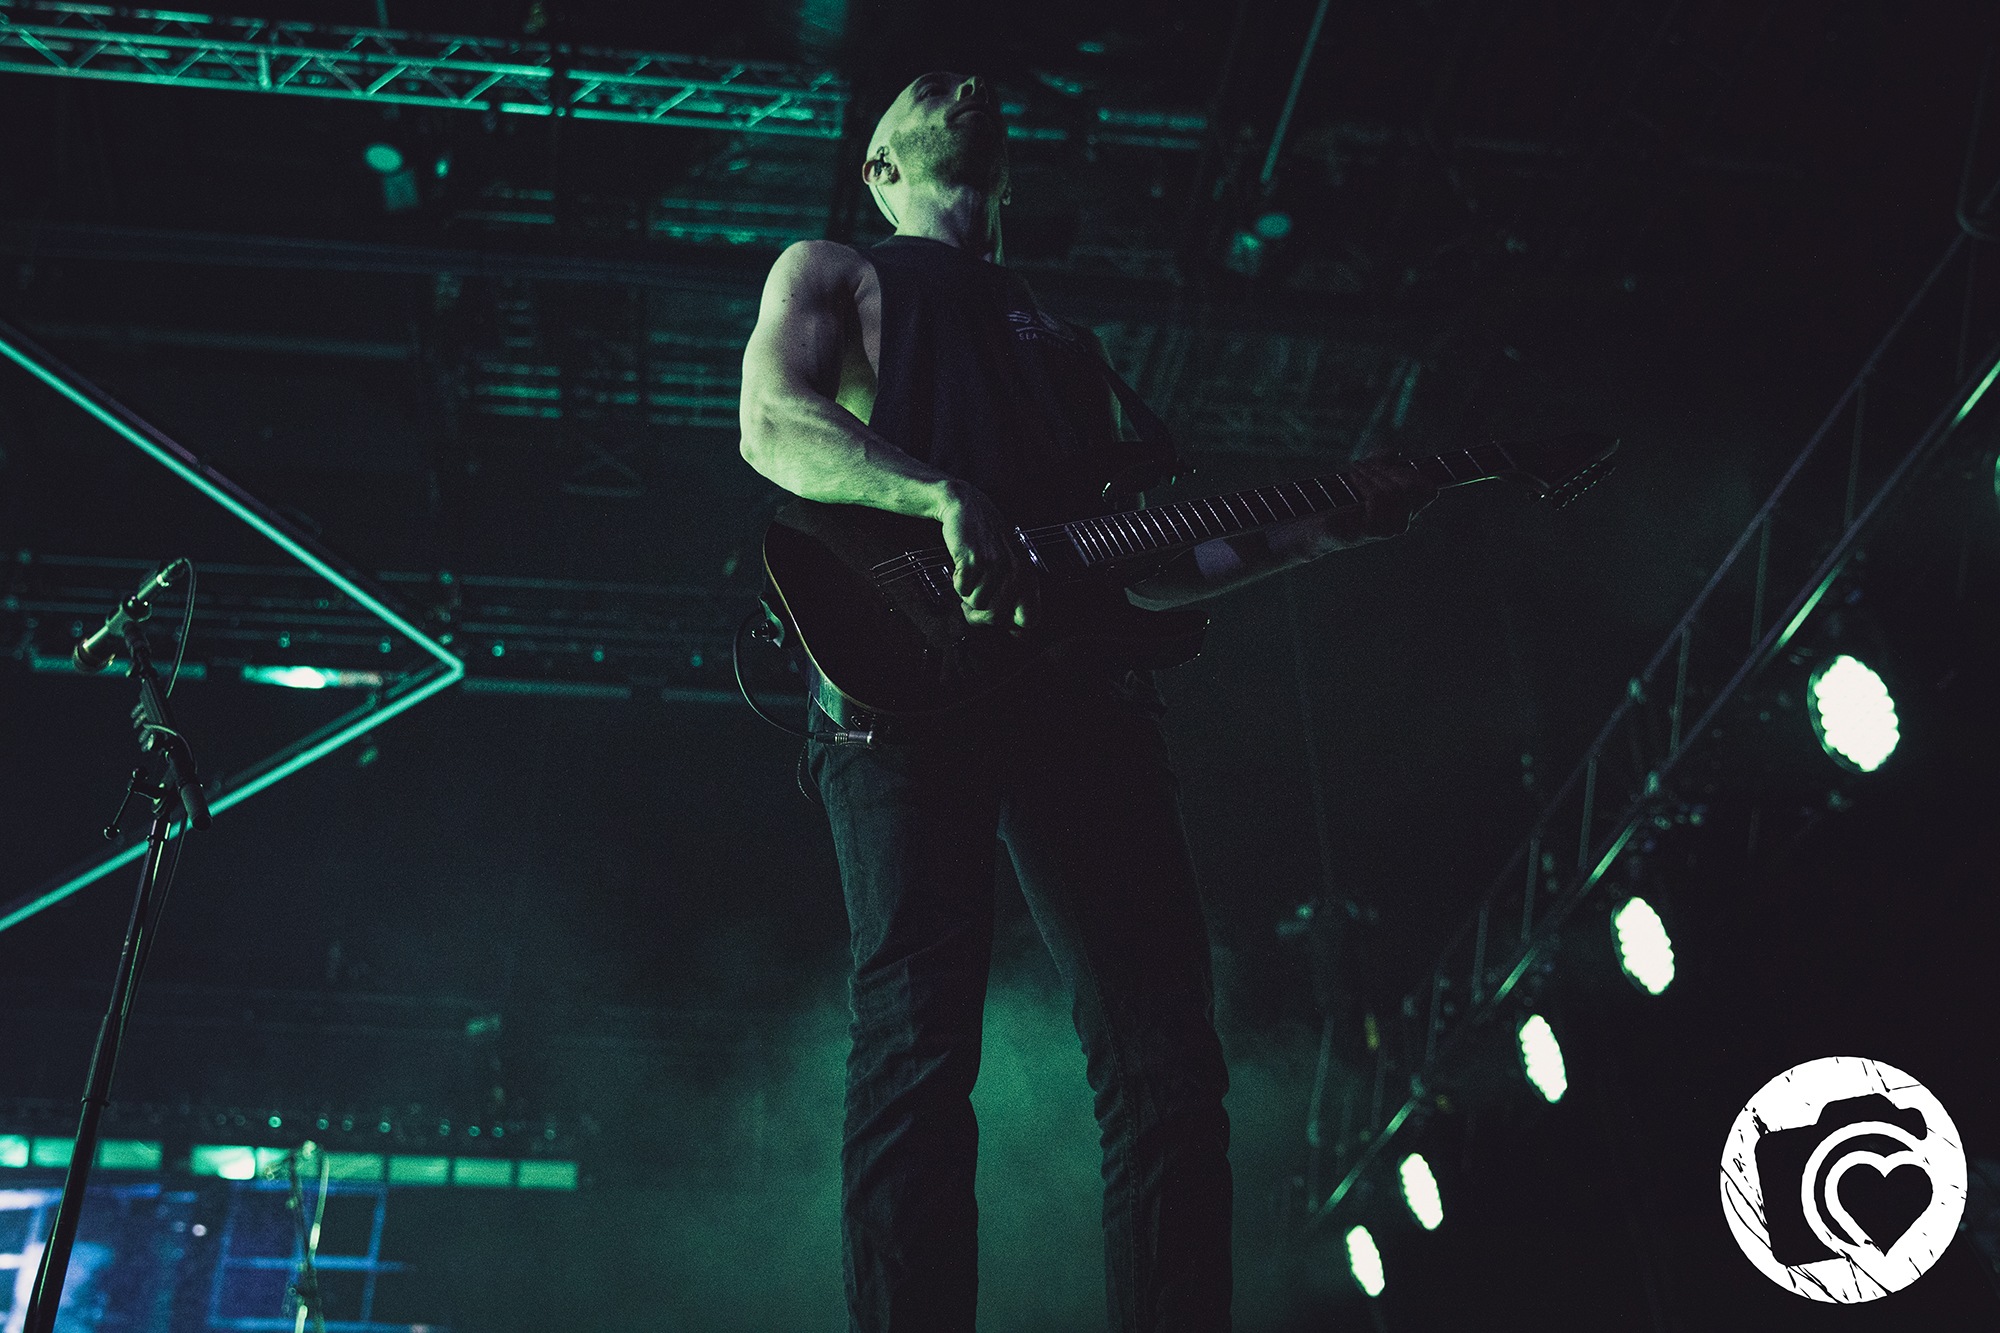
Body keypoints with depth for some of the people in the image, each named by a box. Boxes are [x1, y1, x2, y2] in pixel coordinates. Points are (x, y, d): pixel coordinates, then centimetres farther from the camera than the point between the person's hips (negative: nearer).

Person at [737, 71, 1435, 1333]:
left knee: (1166, 1051, -9)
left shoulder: (1060, 336, 37)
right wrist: (948, 498, -17)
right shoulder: (832, 270, 25)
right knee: (917, 1042, -17)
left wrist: (1319, 531, 17)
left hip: (1077, 674, 5)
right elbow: (774, 424, 2)